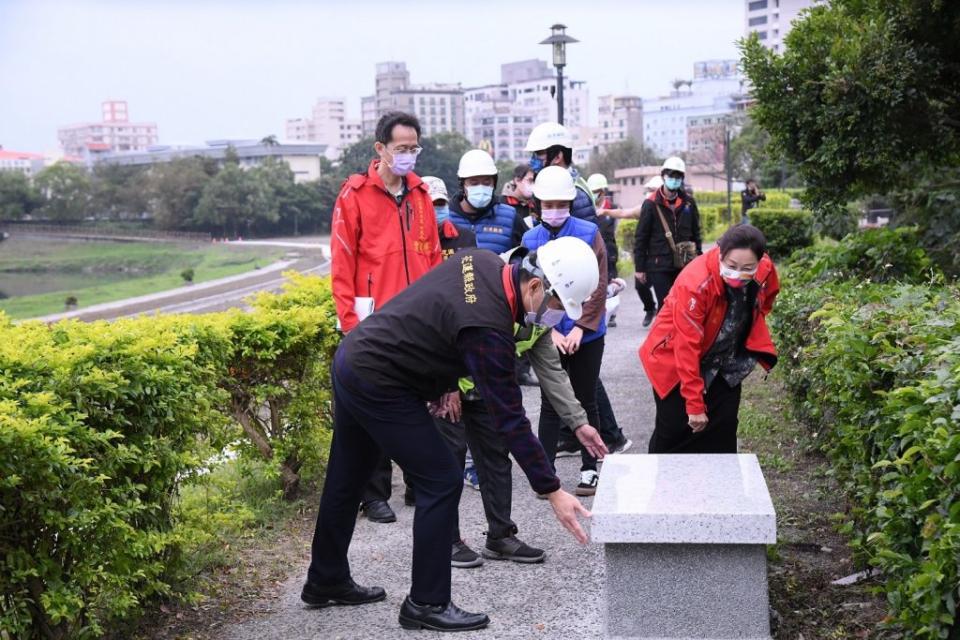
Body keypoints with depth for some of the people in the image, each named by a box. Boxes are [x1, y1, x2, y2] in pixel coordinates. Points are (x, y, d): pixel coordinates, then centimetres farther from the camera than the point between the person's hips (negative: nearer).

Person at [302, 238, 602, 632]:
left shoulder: (483, 261, -4)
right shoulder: (488, 329, -28)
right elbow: (509, 419, -25)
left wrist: (444, 380, 16)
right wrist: (552, 492, -20)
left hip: (353, 358, 10)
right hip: (379, 387, -10)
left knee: (346, 480, 21)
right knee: (441, 482, -4)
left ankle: (326, 582, 37)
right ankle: (426, 603, 6)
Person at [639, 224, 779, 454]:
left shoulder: (766, 271, -17)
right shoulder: (695, 283, -34)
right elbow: (686, 347, -30)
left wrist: (753, 349, 4)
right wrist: (695, 403, -28)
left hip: (723, 366, 5)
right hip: (675, 360, -5)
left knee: (724, 430, 6)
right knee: (674, 431, -1)